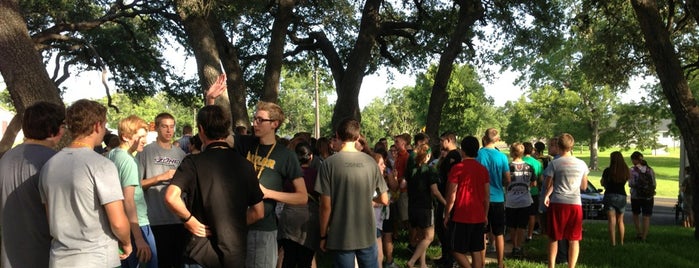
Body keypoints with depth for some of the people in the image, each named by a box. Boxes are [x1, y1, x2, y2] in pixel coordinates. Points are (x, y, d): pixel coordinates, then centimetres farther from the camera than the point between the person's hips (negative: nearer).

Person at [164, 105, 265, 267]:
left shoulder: (193, 162, -10)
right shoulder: (245, 165, 0)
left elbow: (171, 197, -24)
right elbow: (258, 213, 4)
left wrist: (189, 219, -10)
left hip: (202, 254, -3)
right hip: (235, 255, 3)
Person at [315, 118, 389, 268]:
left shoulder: (329, 163, -10)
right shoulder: (370, 162, -3)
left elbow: (326, 206, -10)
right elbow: (384, 200, 2)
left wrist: (323, 235, 2)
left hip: (341, 237, -2)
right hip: (367, 235, 2)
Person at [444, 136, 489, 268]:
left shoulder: (457, 168, -11)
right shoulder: (483, 169, 5)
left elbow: (452, 195, -11)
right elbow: (487, 195, 8)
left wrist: (447, 215, -1)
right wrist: (485, 215, 18)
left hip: (461, 217, -5)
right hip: (479, 217, 5)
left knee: (456, 250, 4)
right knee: (476, 251, 11)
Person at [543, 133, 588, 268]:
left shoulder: (554, 163, -5)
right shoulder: (582, 164, 5)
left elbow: (548, 185, -4)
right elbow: (584, 186, 13)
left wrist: (546, 197, 13)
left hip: (558, 203, -2)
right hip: (575, 203, 2)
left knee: (553, 238, 9)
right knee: (574, 240, 9)